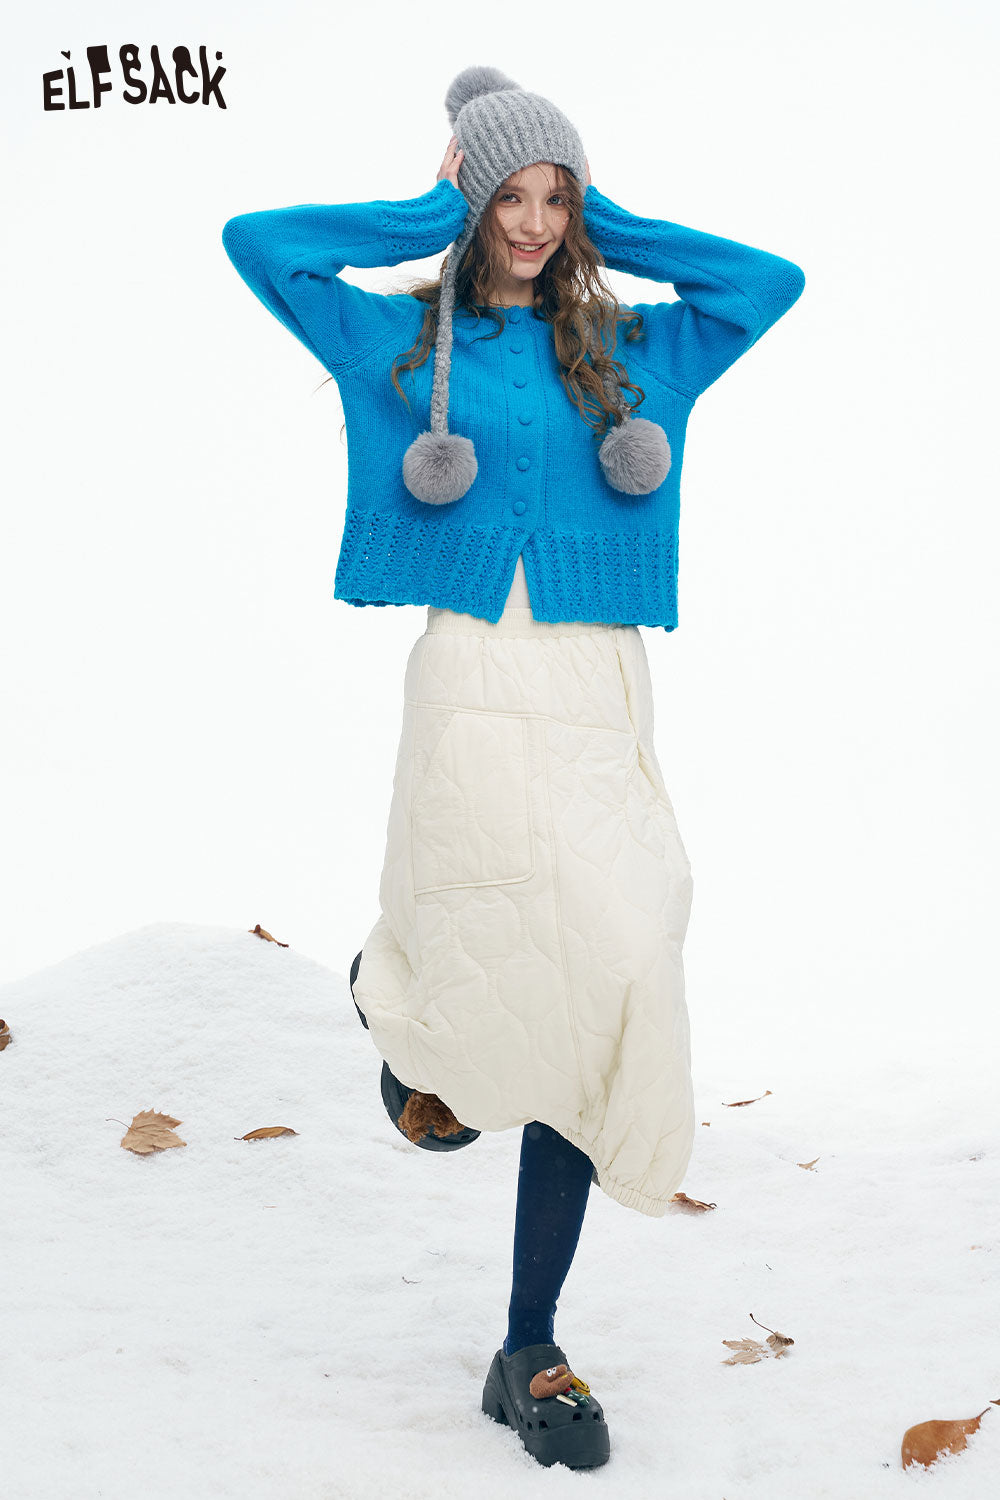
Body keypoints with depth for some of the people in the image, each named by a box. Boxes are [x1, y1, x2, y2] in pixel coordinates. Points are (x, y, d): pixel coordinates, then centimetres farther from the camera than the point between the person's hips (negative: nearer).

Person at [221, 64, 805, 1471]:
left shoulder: (631, 347, 17)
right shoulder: (401, 340, 10)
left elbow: (774, 280, 17)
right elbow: (255, 241, 5)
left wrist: (613, 230, 16)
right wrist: (428, 216, 9)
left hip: (604, 695, 4)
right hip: (475, 683, -3)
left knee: (586, 1016, -1)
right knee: (591, 967, -22)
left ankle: (530, 1352, 11)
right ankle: (403, 1000, 15)